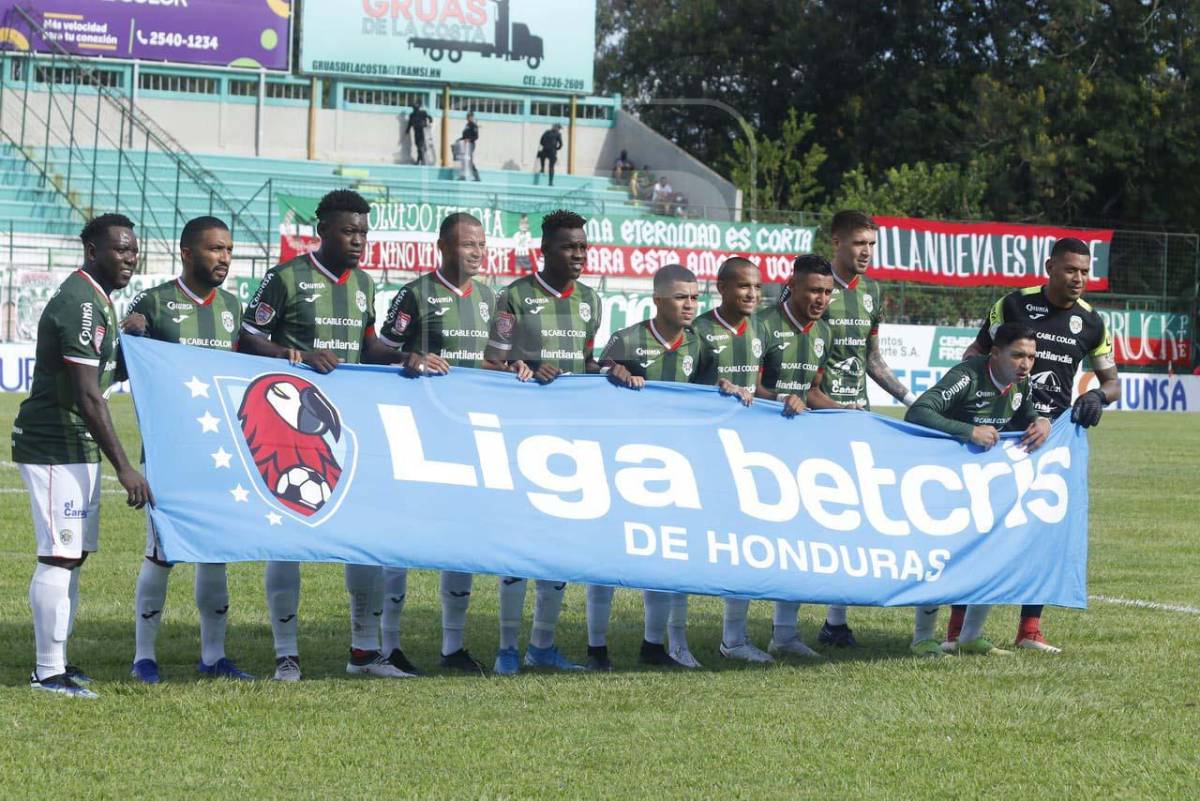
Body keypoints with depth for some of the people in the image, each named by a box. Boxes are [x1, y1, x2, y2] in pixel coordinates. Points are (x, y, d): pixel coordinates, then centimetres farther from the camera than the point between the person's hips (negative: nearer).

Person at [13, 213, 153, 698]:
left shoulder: (97, 300, 15)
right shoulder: (80, 305, -18)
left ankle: (55, 664, 18)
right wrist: (124, 468, -24)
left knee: (72, 556, 12)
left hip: (78, 447, 11)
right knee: (60, 557, -9)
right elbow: (87, 398, -23)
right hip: (56, 447, -11)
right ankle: (49, 672, -7)